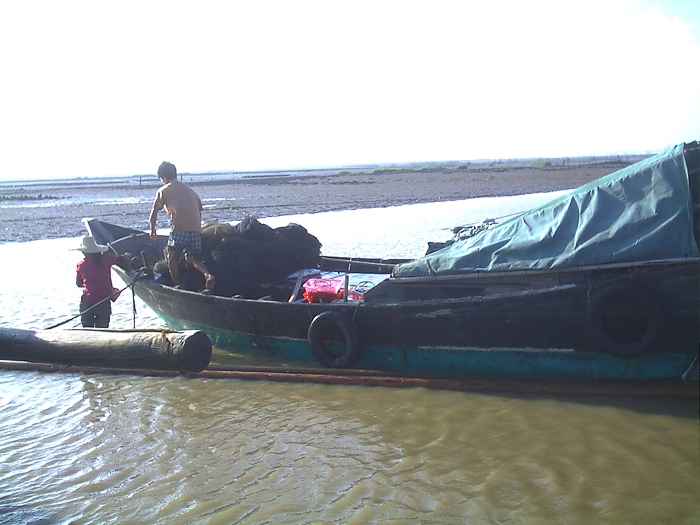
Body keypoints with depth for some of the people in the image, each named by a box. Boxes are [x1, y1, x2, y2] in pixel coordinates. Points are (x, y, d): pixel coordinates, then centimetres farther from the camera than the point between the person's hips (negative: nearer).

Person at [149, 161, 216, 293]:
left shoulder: (163, 191, 9)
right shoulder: (189, 190, 25)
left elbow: (153, 214, 9)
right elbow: (199, 209, 26)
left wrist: (152, 230, 23)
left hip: (179, 229, -5)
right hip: (196, 230, 5)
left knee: (172, 258, 13)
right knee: (191, 258, 15)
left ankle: (177, 287, 8)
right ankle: (208, 276, -10)